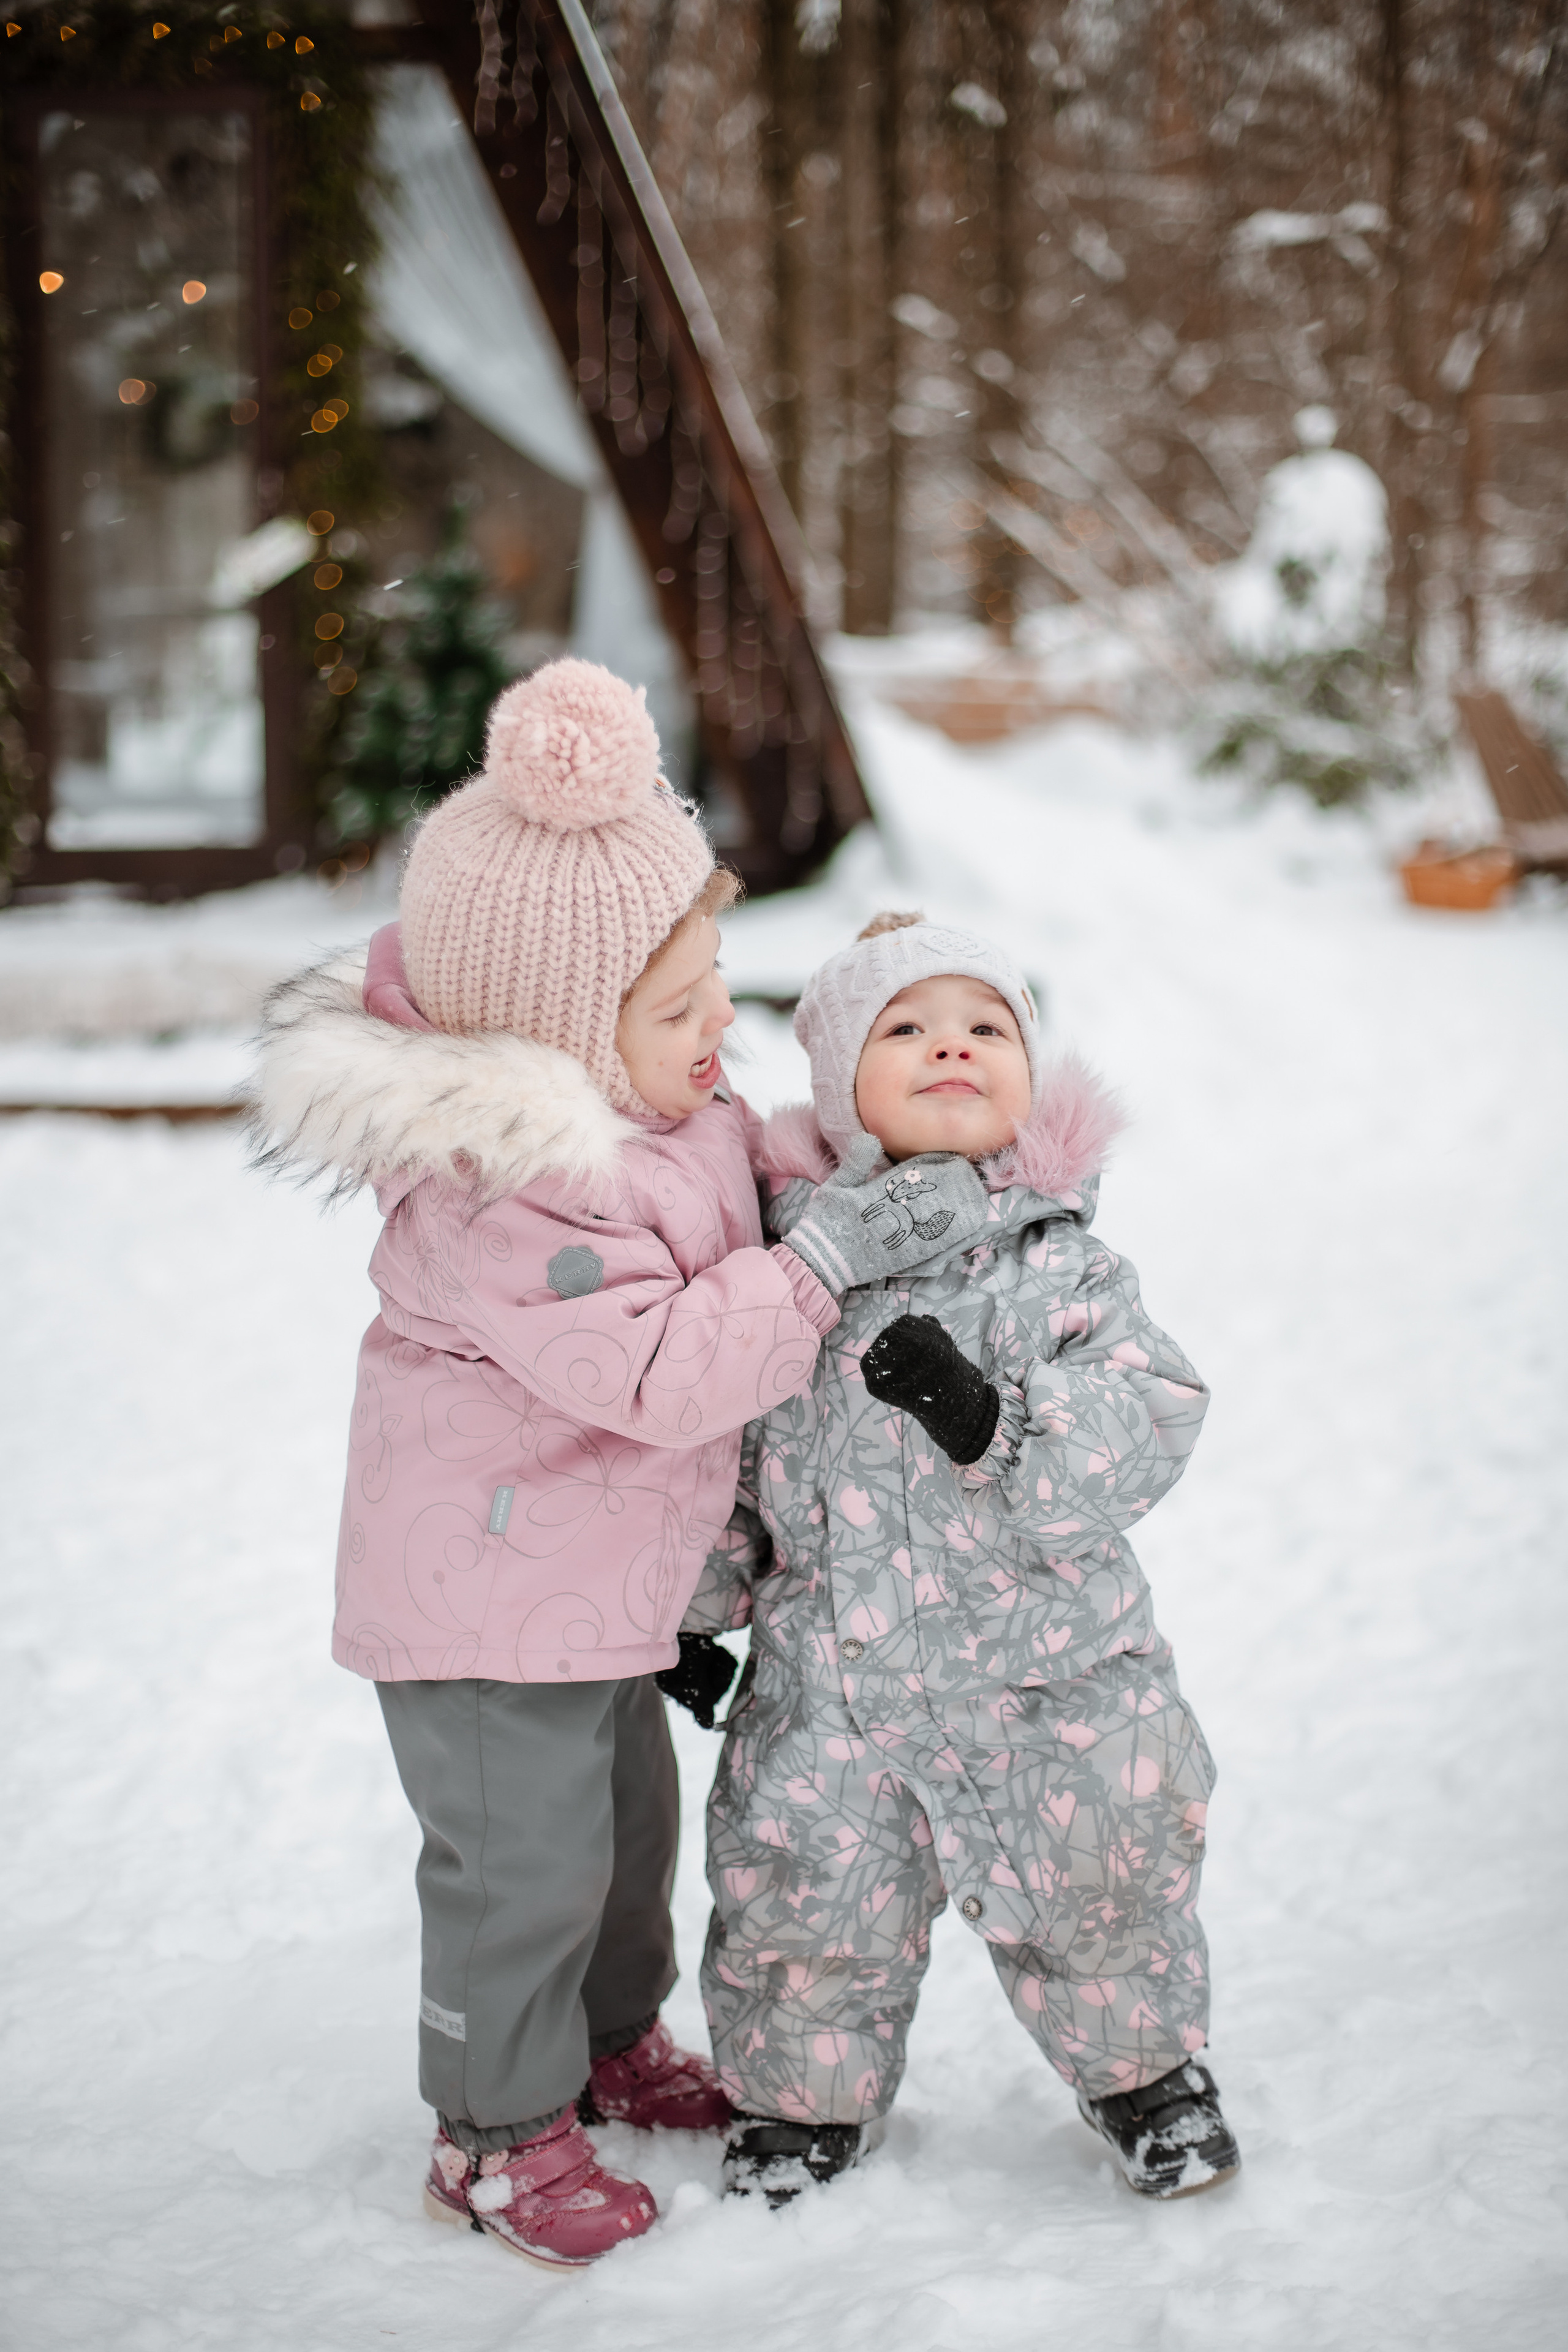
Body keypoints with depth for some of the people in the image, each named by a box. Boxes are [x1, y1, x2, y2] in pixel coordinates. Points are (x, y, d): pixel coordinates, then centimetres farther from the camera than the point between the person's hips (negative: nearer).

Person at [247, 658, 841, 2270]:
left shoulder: (636, 1105, -2)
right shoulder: (504, 1194, -32)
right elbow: (655, 1368, -35)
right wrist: (824, 1273, -30)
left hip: (609, 1572, 9)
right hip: (489, 1592, -9)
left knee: (630, 1815, 24)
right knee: (522, 1861, 4)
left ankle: (612, 2041, 48)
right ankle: (498, 2133, 25)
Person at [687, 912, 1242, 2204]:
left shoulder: (1063, 1267, -8)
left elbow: (1145, 1432, -18)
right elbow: (719, 1438, 7)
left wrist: (994, 1418, -32)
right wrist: (698, 1607, 9)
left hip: (1050, 1676, 0)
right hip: (829, 1678, 1)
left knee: (1103, 1883, 11)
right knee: (806, 1901, 7)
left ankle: (1143, 2066, 40)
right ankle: (809, 2094, 36)